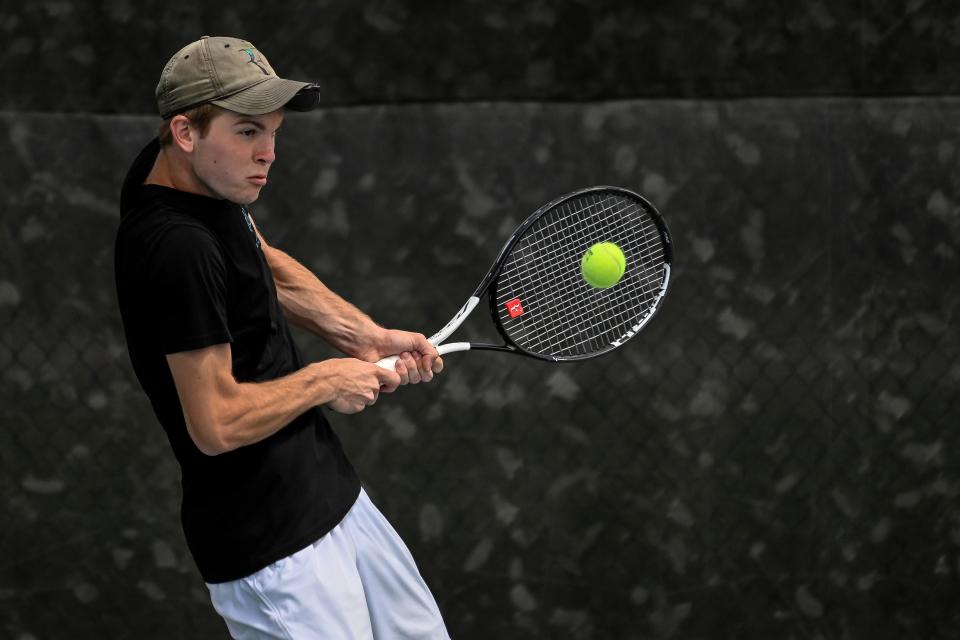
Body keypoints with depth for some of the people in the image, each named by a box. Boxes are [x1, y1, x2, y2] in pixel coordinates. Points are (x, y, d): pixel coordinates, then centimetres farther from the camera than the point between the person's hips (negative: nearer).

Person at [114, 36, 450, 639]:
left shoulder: (187, 169, 3)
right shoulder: (179, 248, -27)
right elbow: (218, 424, -26)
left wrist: (365, 335, 8)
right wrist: (326, 380, -11)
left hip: (330, 493, 10)